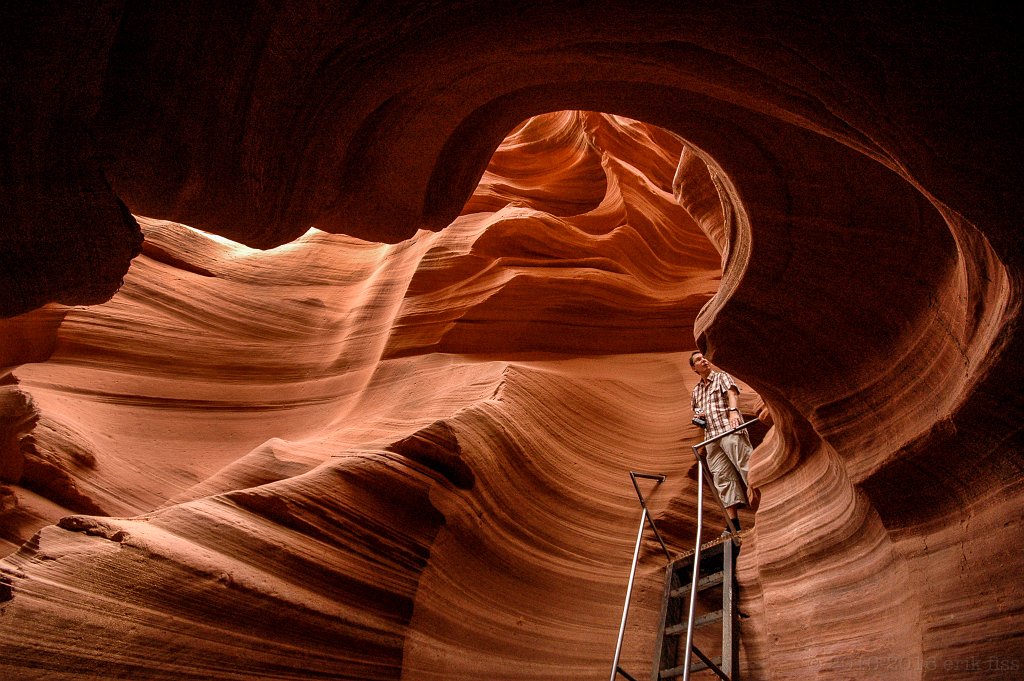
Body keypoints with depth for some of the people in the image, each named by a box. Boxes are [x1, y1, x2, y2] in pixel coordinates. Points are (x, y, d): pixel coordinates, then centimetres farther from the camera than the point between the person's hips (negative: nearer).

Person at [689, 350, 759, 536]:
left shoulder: (721, 377, 10)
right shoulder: (696, 390, 24)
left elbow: (732, 393, -9)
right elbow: (694, 409, 35)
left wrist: (733, 411, -30)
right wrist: (698, 415, 9)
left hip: (729, 430, -5)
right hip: (711, 437, 5)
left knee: (746, 466, -15)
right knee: (722, 477, -2)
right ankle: (733, 523, -4)